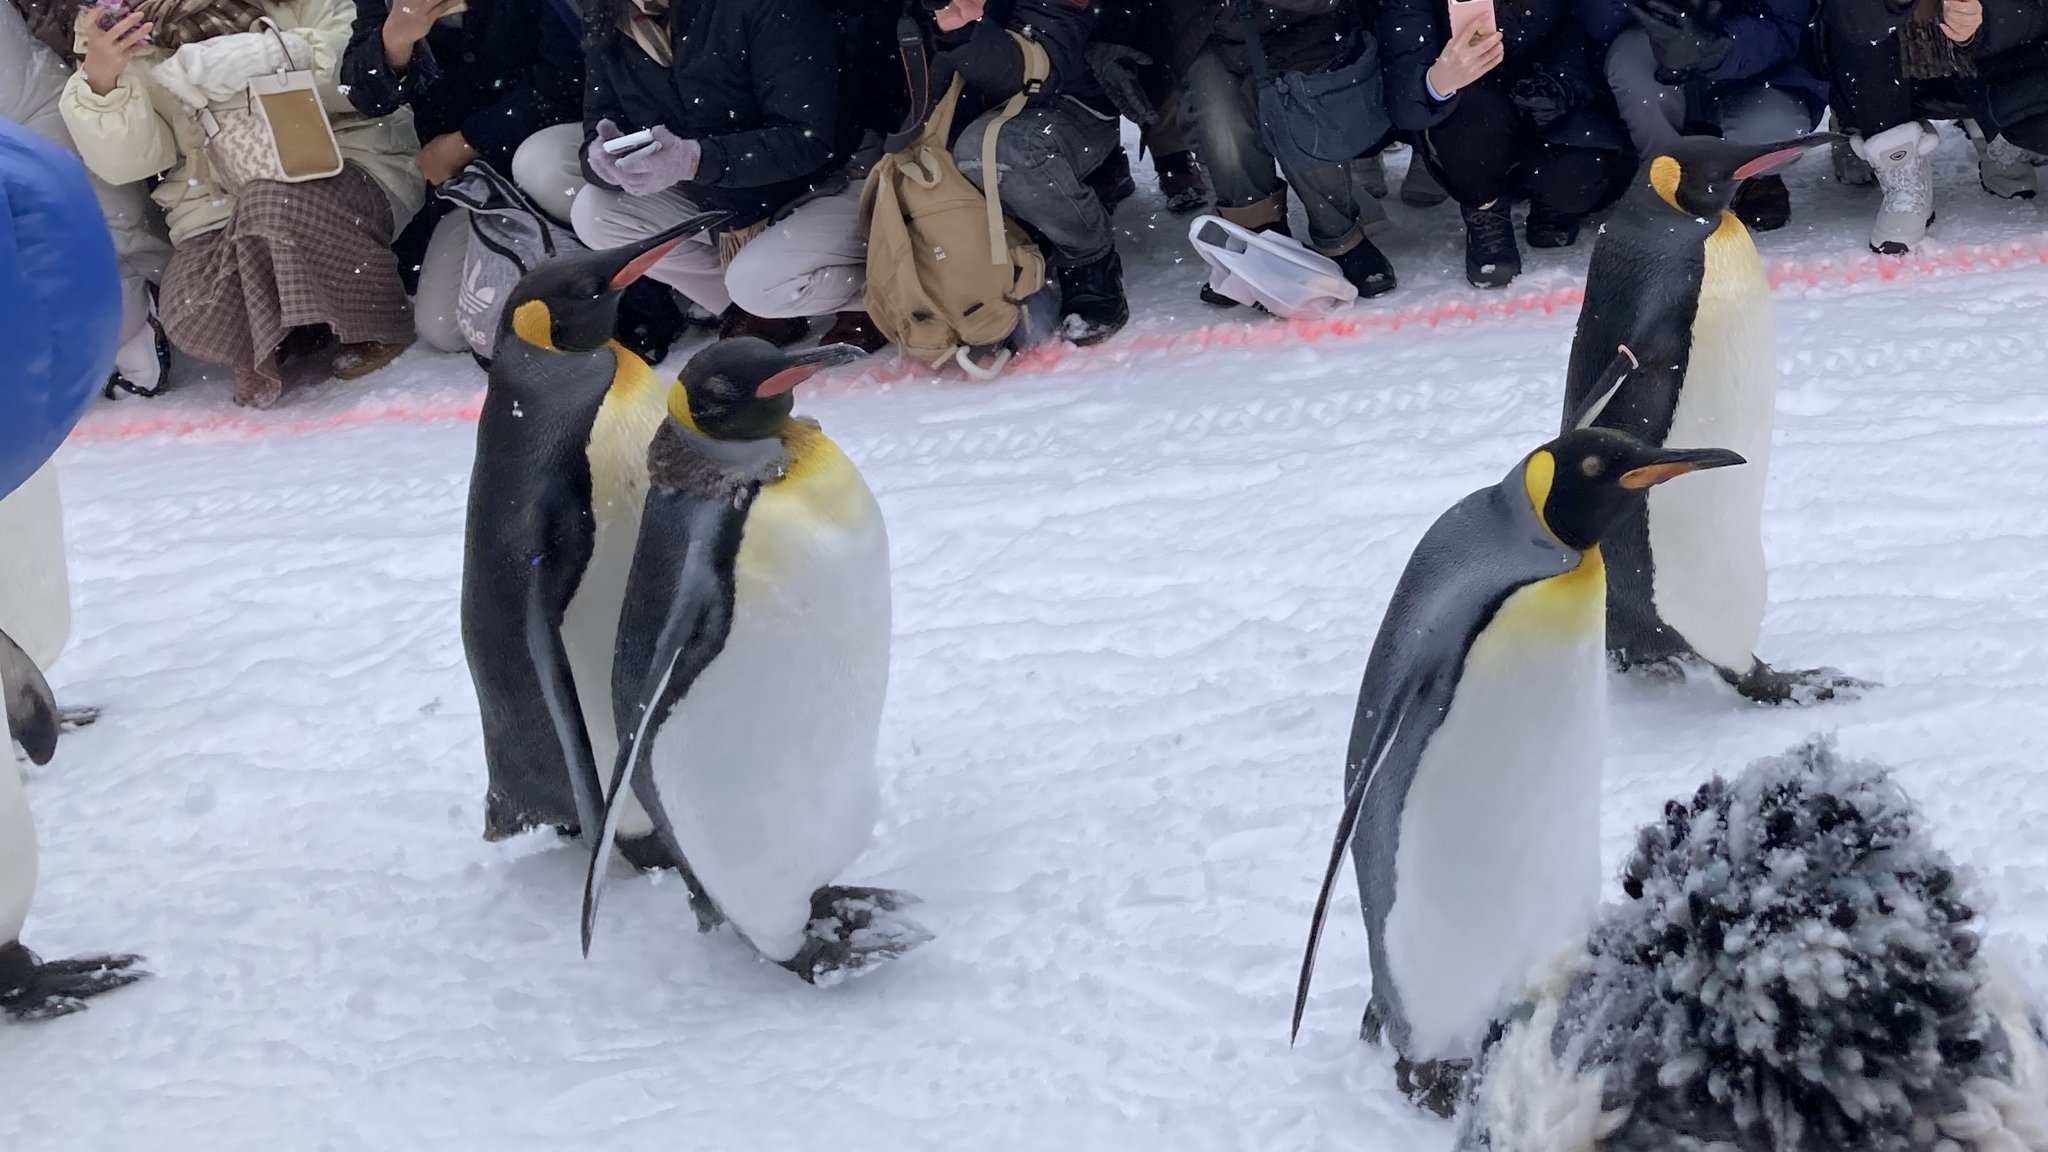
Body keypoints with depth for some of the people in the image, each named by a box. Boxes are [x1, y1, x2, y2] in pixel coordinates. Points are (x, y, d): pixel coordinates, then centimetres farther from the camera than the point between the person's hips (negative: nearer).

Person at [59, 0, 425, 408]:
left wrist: (280, 55, -26)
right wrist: (101, 81, -22)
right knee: (195, 314, -27)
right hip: (220, 209, 2)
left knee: (275, 207, -35)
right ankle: (266, 345, 8)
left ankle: (377, 326, -9)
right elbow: (125, 161, -3)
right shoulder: (125, 37, 4)